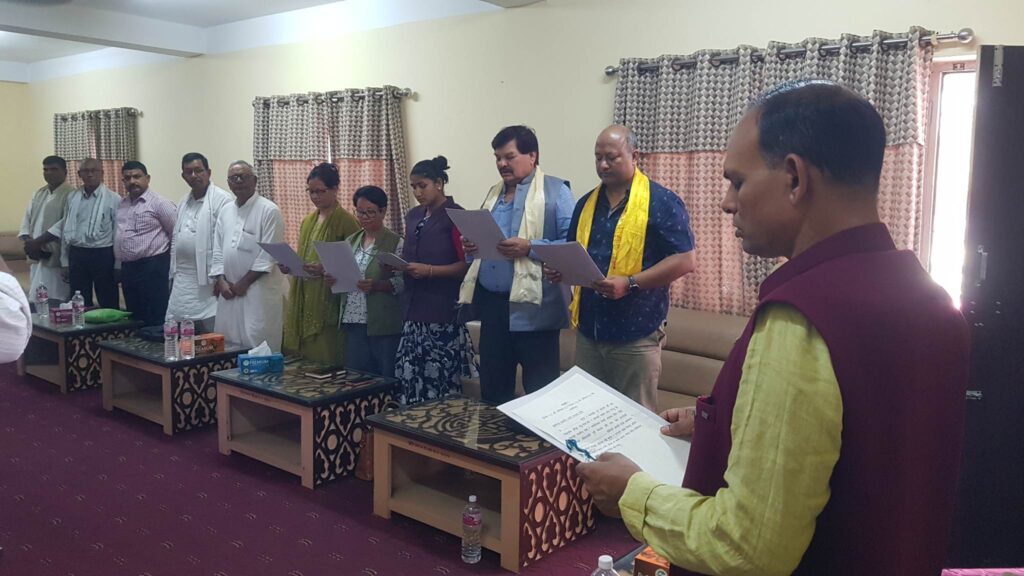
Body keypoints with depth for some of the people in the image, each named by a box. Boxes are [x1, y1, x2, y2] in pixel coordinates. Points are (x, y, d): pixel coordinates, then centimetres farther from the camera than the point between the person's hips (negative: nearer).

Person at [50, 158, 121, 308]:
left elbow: (119, 233, -4)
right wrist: (65, 262, 9)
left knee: (108, 304, 4)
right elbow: (66, 230, 11)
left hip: (103, 255, -4)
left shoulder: (113, 199, -6)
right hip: (77, 255, 4)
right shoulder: (72, 197, 7)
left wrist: (118, 266, -6)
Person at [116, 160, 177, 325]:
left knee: (155, 321, -4)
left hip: (152, 268, -7)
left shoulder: (159, 203, -8)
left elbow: (177, 234, -8)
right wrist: (119, 265, 16)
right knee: (134, 318, 14)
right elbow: (119, 234, 21)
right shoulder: (121, 204, 14)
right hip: (127, 267, 7)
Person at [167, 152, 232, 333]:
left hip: (209, 279, -7)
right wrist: (173, 274, 15)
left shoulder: (221, 199, -11)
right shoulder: (183, 202, 15)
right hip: (183, 280, 8)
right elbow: (176, 239, 19)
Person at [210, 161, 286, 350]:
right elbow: (218, 250, 14)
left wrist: (244, 283, -11)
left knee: (258, 344, -6)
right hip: (229, 290, 6)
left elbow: (269, 254, -12)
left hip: (259, 290, -6)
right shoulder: (225, 211, 13)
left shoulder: (269, 210, -7)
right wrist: (221, 281, 1)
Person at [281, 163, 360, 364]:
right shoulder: (308, 220, 15)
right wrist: (289, 266, 3)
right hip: (303, 299, 7)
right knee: (302, 357, 9)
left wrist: (326, 269, -23)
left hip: (328, 301, -7)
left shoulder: (345, 220, -7)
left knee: (325, 360, -5)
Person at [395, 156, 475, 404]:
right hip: (414, 308, 7)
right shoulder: (413, 216, 15)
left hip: (443, 311, -7)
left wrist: (430, 271, -20)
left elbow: (466, 264, -11)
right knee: (411, 377, 7)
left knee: (441, 378, -4)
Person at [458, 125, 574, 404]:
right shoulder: (494, 193, 17)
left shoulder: (556, 191, -4)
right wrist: (472, 245, 1)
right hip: (492, 303, 7)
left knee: (540, 394, 1)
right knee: (492, 389, 15)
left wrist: (530, 248, -23)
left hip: (532, 307, -7)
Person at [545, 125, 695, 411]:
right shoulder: (587, 202, 12)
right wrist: (560, 268, -3)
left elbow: (685, 260, -13)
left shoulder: (662, 201, -8)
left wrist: (630, 283, -22)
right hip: (588, 329, 6)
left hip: (636, 334, -6)